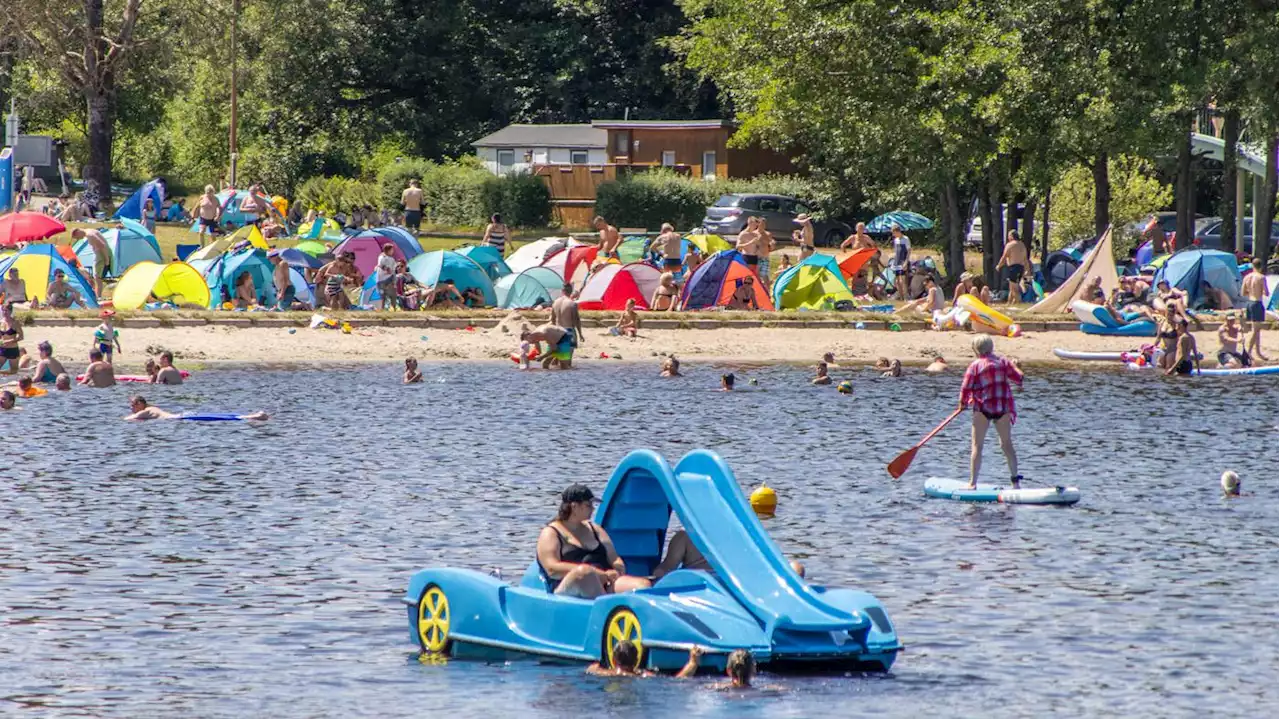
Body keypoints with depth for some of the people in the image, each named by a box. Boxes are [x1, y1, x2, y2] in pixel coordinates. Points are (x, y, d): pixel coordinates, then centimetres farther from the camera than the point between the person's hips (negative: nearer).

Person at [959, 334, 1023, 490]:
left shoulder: (975, 365, -6)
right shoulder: (1003, 362, 4)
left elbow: (966, 387, -7)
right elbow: (1019, 379, 6)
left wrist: (963, 403, 11)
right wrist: (1015, 366, 26)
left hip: (983, 408, -3)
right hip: (1004, 407, 3)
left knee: (977, 446, 2)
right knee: (1007, 444, 14)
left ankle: (973, 483, -2)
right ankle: (1015, 479, 9)